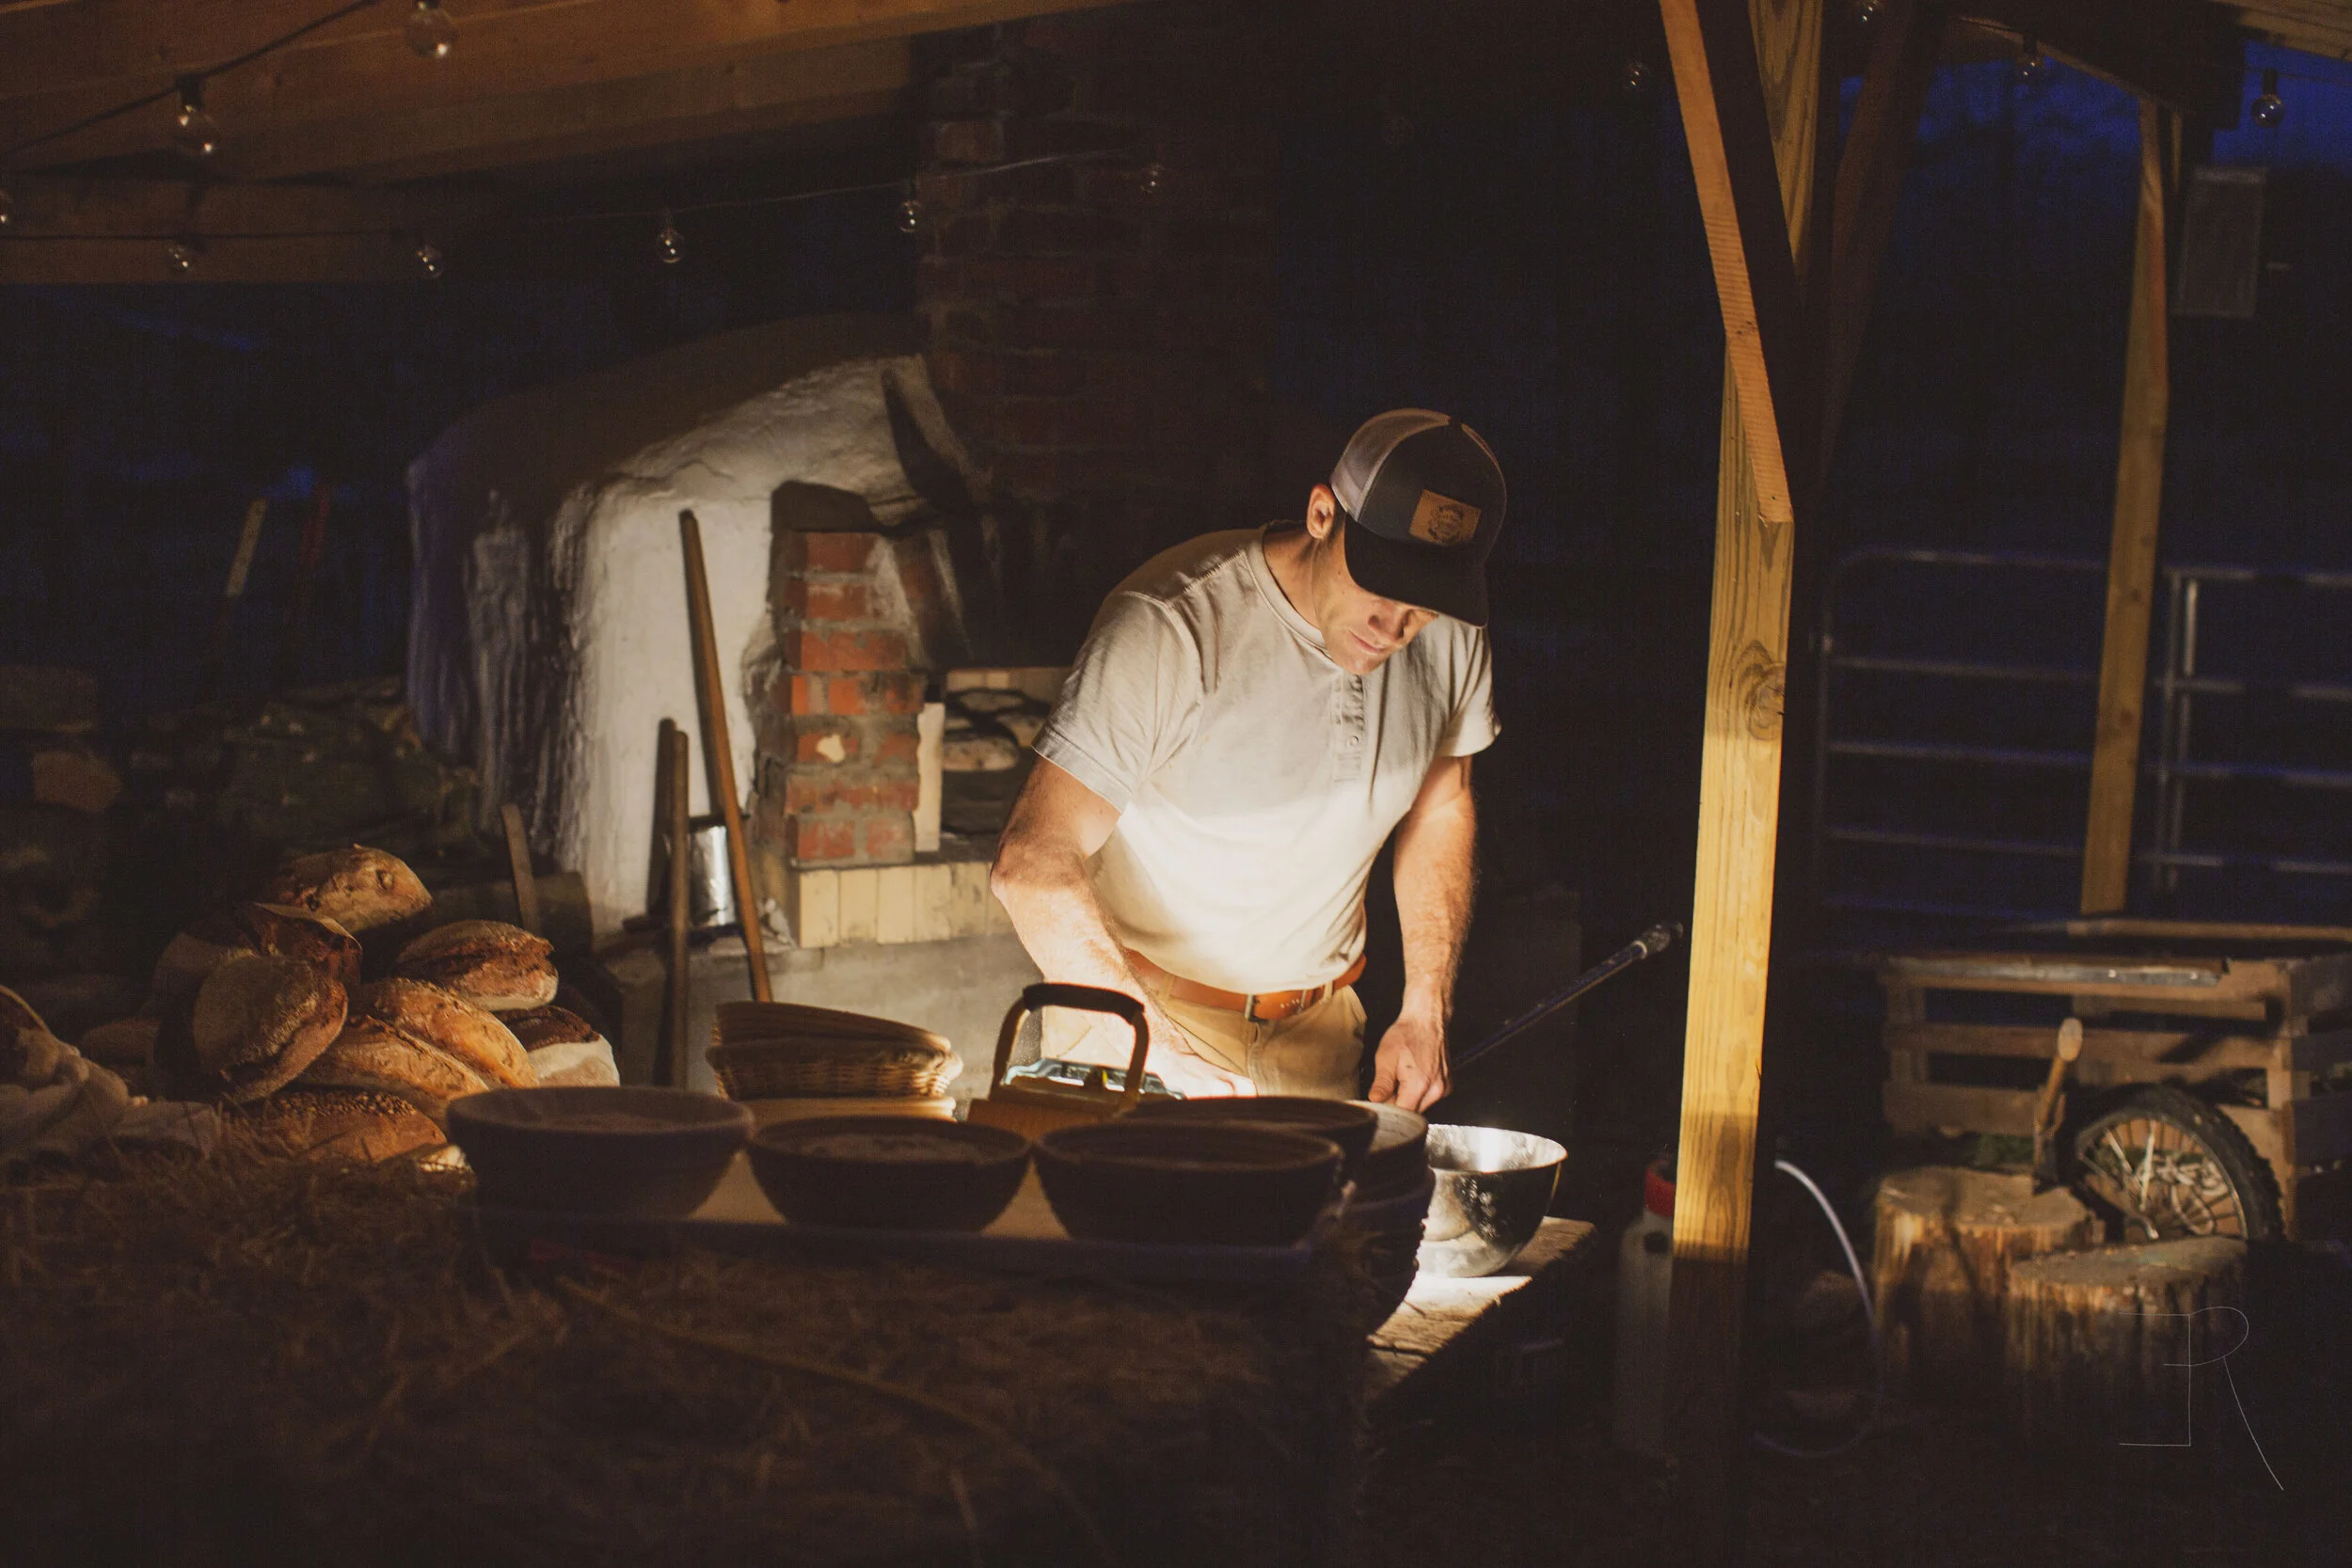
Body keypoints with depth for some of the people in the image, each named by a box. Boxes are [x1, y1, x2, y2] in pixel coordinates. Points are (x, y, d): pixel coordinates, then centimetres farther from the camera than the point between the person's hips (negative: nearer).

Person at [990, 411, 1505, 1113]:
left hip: (1318, 1029, 5)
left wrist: (1426, 1010, 3)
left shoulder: (1452, 635, -6)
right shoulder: (1171, 626, -25)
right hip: (1138, 1019, -5)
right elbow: (1033, 860, -27)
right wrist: (1163, 1053, -34)